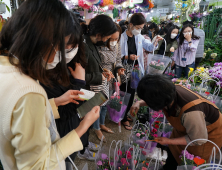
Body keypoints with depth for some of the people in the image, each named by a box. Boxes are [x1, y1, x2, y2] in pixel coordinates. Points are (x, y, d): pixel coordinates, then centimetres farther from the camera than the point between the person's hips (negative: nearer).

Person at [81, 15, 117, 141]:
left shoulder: (91, 43, 3)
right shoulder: (83, 47, -27)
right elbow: (81, 75, -27)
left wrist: (103, 71, 0)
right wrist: (100, 76, -17)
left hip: (101, 84, 9)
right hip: (93, 88, -9)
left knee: (104, 105, 23)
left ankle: (102, 124, 47)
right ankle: (97, 129, 38)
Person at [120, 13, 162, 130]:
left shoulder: (139, 37, 7)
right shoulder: (122, 38, -13)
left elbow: (150, 47, 16)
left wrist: (155, 41, -2)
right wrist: (127, 57, -27)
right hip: (124, 71, -6)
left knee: (132, 94, 15)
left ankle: (125, 114, 36)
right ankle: (124, 119, 22)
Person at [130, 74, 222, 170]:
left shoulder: (191, 113, -46)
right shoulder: (170, 91, -28)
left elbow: (198, 140, -27)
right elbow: (154, 98, -3)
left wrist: (169, 141, -23)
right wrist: (139, 103, -20)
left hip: (208, 134, -6)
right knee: (173, 152, 23)